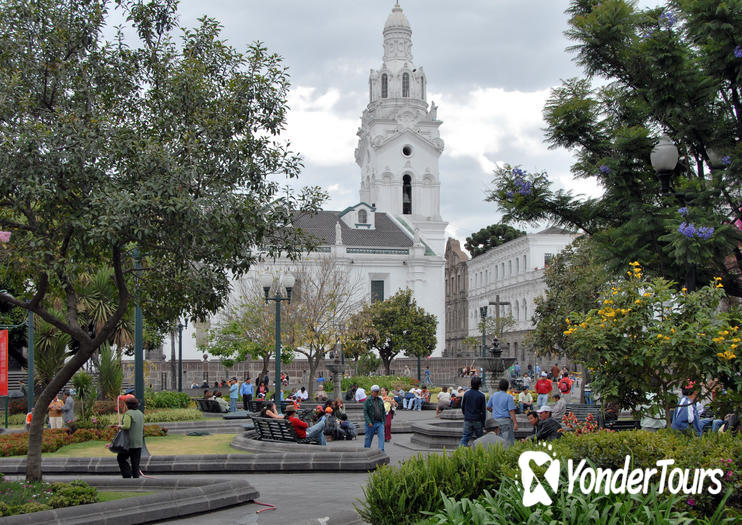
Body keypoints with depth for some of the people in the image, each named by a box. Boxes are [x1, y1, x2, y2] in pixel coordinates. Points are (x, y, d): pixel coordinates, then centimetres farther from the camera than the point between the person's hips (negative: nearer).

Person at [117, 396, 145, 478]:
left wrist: (120, 426, -5)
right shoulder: (140, 414, 11)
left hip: (129, 443, -6)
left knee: (121, 458, 10)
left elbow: (126, 426, -25)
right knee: (135, 463, 9)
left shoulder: (128, 413, -12)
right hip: (139, 443, 6)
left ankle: (127, 475, -1)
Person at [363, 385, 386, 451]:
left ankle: (381, 451, -12)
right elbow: (365, 412, -11)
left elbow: (383, 411, 16)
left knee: (381, 436, -10)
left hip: (380, 422, 4)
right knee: (368, 437, 6)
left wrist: (383, 421, 10)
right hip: (371, 423, -4)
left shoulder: (380, 400, 10)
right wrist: (369, 422, -19)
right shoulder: (368, 401, -6)